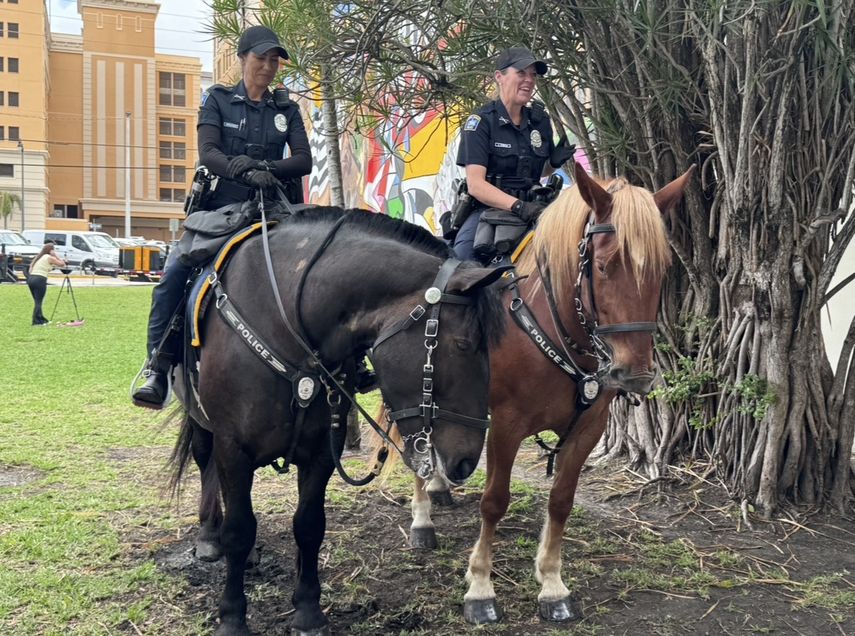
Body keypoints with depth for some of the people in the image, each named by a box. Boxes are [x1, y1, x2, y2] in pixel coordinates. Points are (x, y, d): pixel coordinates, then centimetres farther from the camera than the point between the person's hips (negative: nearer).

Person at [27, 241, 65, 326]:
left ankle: (41, 319, 24)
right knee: (38, 302, -4)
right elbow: (62, 264, 0)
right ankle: (36, 322, -5)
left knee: (37, 301, 15)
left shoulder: (38, 257, 21)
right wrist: (55, 256, 7)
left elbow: (31, 266, 15)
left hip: (31, 278, 7)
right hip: (40, 280, -7)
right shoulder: (49, 258, -1)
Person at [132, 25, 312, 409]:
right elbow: (208, 154, -9)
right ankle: (158, 368, -20)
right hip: (218, 208, -2)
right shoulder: (217, 100, 6)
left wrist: (267, 169, -18)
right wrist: (248, 171, -28)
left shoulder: (286, 110, 13)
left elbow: (303, 160, 1)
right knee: (174, 274, -22)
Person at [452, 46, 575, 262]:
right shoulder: (480, 122, -5)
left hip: (530, 210, 5)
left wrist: (555, 162, 3)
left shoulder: (539, 121, 12)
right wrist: (518, 205, -29)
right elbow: (475, 185, -15)